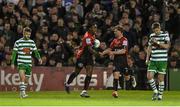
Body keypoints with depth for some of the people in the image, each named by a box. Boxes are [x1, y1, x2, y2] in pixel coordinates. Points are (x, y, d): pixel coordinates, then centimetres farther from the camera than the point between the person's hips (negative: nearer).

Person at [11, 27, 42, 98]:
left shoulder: (32, 42, 8)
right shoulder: (18, 42, -2)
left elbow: (36, 51, 11)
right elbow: (14, 53, 1)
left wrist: (39, 58, -7)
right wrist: (12, 63, -3)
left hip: (29, 63, 4)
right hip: (21, 63, -4)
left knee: (26, 79, 8)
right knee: (22, 77, -22)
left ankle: (22, 93, 21)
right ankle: (22, 92, -25)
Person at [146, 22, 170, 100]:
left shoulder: (165, 34, -2)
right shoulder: (152, 36, 11)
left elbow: (167, 46, -11)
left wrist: (157, 42, -18)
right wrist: (147, 58, 11)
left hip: (162, 60, -4)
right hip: (153, 60, 4)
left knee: (161, 78, -1)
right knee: (149, 76, -7)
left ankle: (160, 94, 12)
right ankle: (155, 92, 10)